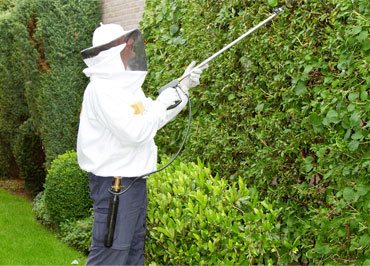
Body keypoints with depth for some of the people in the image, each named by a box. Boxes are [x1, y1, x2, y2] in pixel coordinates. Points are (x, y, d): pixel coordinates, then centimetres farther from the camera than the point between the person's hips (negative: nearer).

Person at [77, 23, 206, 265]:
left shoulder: (126, 85, 11)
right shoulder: (101, 89, -18)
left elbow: (155, 118, 20)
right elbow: (135, 132, -25)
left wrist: (183, 88, 11)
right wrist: (163, 102, -14)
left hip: (135, 178, 10)